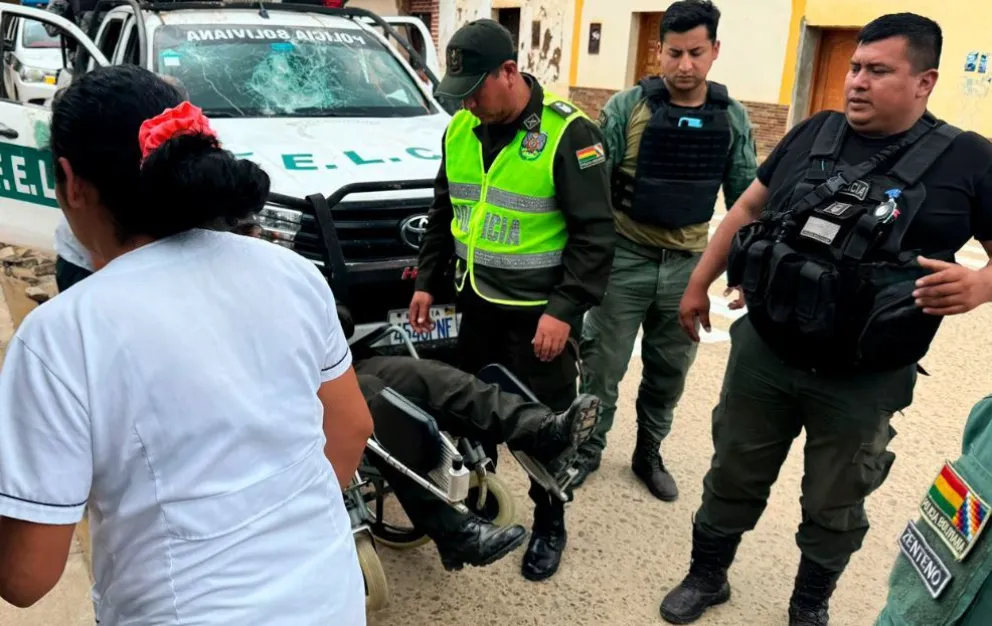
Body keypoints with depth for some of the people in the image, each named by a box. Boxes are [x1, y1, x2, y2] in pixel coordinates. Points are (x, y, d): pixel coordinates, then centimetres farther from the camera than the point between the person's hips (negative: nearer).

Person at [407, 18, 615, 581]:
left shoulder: (568, 134, -16)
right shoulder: (460, 131, 5)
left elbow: (595, 233, -17)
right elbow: (444, 214, 15)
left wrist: (565, 310, -21)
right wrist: (428, 282, 11)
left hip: (541, 311, -6)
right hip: (478, 302, 6)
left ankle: (550, 526, 26)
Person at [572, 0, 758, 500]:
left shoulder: (733, 118, 2)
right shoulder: (626, 107, -9)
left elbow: (744, 196, 7)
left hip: (689, 265, 3)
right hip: (624, 259, -3)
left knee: (669, 372, 15)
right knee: (603, 366, 6)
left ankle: (649, 454, 34)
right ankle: (588, 450, 26)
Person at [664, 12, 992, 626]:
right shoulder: (813, 134, 2)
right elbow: (747, 209, 11)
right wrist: (699, 283, 12)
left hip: (862, 382, -2)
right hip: (762, 355, 3)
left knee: (834, 507, 18)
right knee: (733, 479, 18)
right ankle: (706, 576, 41)